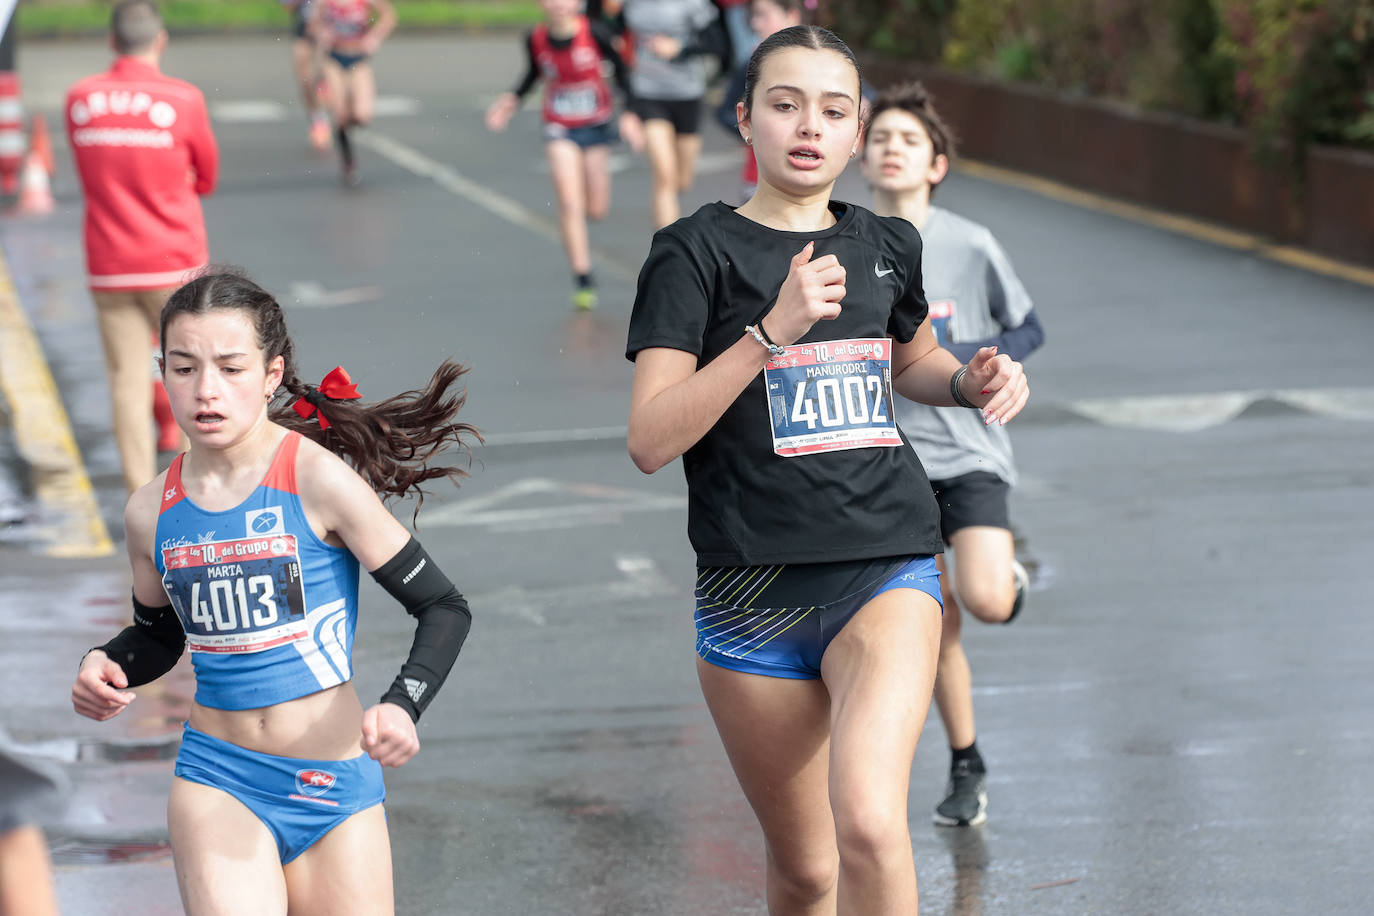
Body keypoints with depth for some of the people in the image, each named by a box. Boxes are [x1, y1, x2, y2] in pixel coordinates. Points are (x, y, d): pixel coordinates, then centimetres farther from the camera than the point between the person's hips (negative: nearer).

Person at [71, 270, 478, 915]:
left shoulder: (318, 481, -12)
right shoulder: (152, 512, 2)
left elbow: (443, 608, -8)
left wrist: (401, 707, -25)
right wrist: (105, 668, -1)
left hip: (333, 786, -2)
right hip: (217, 780, 2)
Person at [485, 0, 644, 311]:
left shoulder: (595, 33, -17)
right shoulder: (536, 40, -11)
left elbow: (619, 68, -4)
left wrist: (629, 113, -11)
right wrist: (513, 99, -4)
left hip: (596, 125, 0)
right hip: (560, 130, 0)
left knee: (597, 210, 6)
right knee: (570, 204, -14)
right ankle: (583, 279, -7)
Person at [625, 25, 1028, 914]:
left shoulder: (888, 248, 9)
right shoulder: (697, 252, -3)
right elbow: (651, 440, -13)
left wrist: (972, 380, 8)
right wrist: (774, 330, -22)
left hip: (887, 573, 1)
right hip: (754, 597, -1)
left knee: (869, 825, -24)